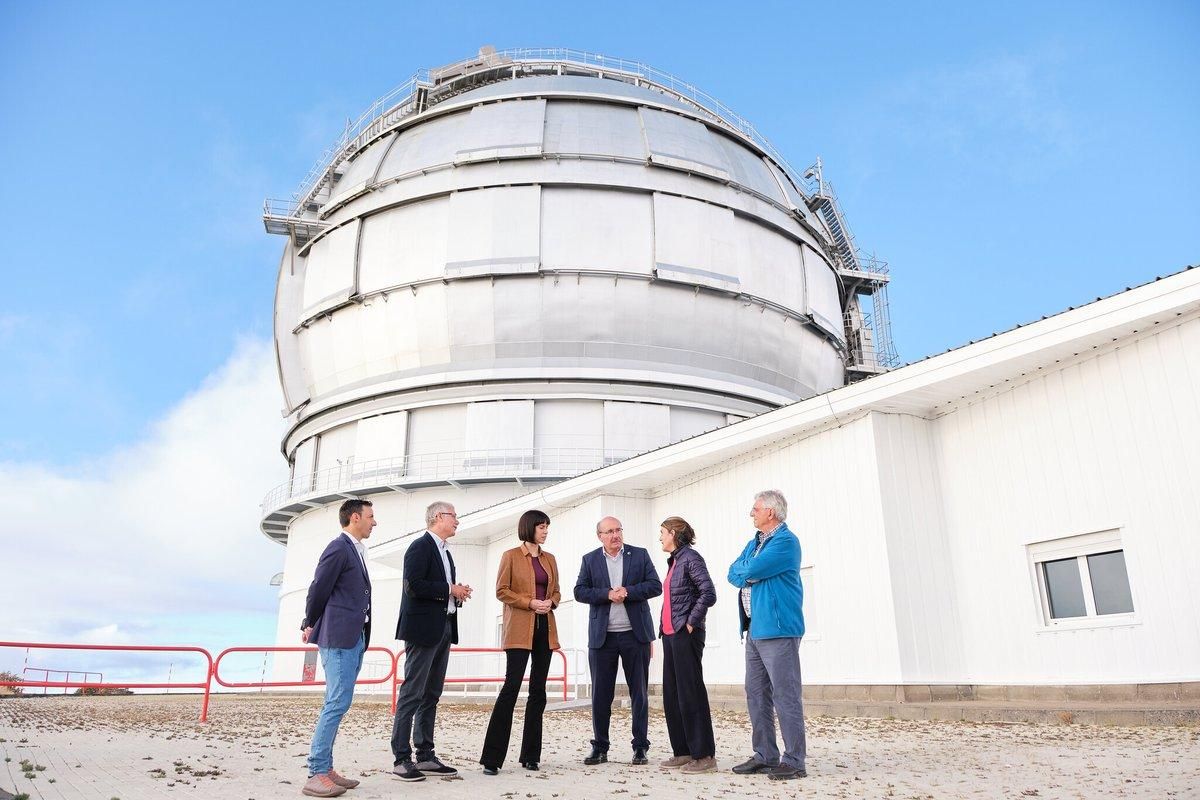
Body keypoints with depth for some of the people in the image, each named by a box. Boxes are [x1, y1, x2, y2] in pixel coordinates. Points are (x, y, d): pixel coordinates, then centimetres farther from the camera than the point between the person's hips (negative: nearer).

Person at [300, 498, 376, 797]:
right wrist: (311, 625, 4)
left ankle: (325, 769, 17)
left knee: (336, 704, 11)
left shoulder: (356, 550, 16)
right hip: (339, 637, -9)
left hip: (354, 638, 9)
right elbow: (318, 590, -9)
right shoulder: (338, 548, -11)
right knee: (337, 703, -10)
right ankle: (316, 775, -5)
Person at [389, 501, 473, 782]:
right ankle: (402, 758, 1)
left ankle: (425, 755, 17)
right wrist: (450, 590, -14)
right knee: (412, 694, -5)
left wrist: (459, 593, 3)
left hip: (443, 629, 9)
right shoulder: (420, 546, -9)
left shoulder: (444, 552, 19)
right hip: (423, 629, -9)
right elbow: (414, 585, -20)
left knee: (432, 695, 11)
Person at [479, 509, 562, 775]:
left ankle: (530, 755, 16)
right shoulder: (511, 556, -1)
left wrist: (551, 602, -4)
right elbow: (502, 591, -5)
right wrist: (530, 603, -15)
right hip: (520, 629, -6)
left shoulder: (549, 559, 15)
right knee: (511, 686, -12)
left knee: (538, 691, 7)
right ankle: (492, 758, -6)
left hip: (545, 629, 6)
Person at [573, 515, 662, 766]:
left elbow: (655, 586, -1)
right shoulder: (590, 560, 7)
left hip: (635, 634, 0)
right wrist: (607, 594, -15)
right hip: (602, 636, 1)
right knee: (600, 695, 5)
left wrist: (628, 592, -14)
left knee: (639, 693, 6)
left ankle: (640, 747, 16)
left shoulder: (640, 555, 5)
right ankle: (600, 748, 16)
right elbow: (580, 592, -1)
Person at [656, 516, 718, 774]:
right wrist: (664, 626, 13)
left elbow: (709, 594, -20)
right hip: (670, 634, 9)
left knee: (690, 693, -5)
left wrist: (691, 622, -15)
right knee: (671, 694, 12)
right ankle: (683, 752, 20)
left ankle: (704, 755, 2)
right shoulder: (674, 560, 16)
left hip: (686, 635, -9)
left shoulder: (691, 558, -11)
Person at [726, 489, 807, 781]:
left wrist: (744, 571, 3)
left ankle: (794, 761, 1)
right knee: (756, 694, 11)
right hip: (754, 629, 9)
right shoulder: (754, 543, 20)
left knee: (785, 695, -6)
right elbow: (734, 573, 12)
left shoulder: (786, 541, -10)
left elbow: (750, 570, -17)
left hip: (778, 628, -9)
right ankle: (765, 756, 19)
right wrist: (749, 574, -6)